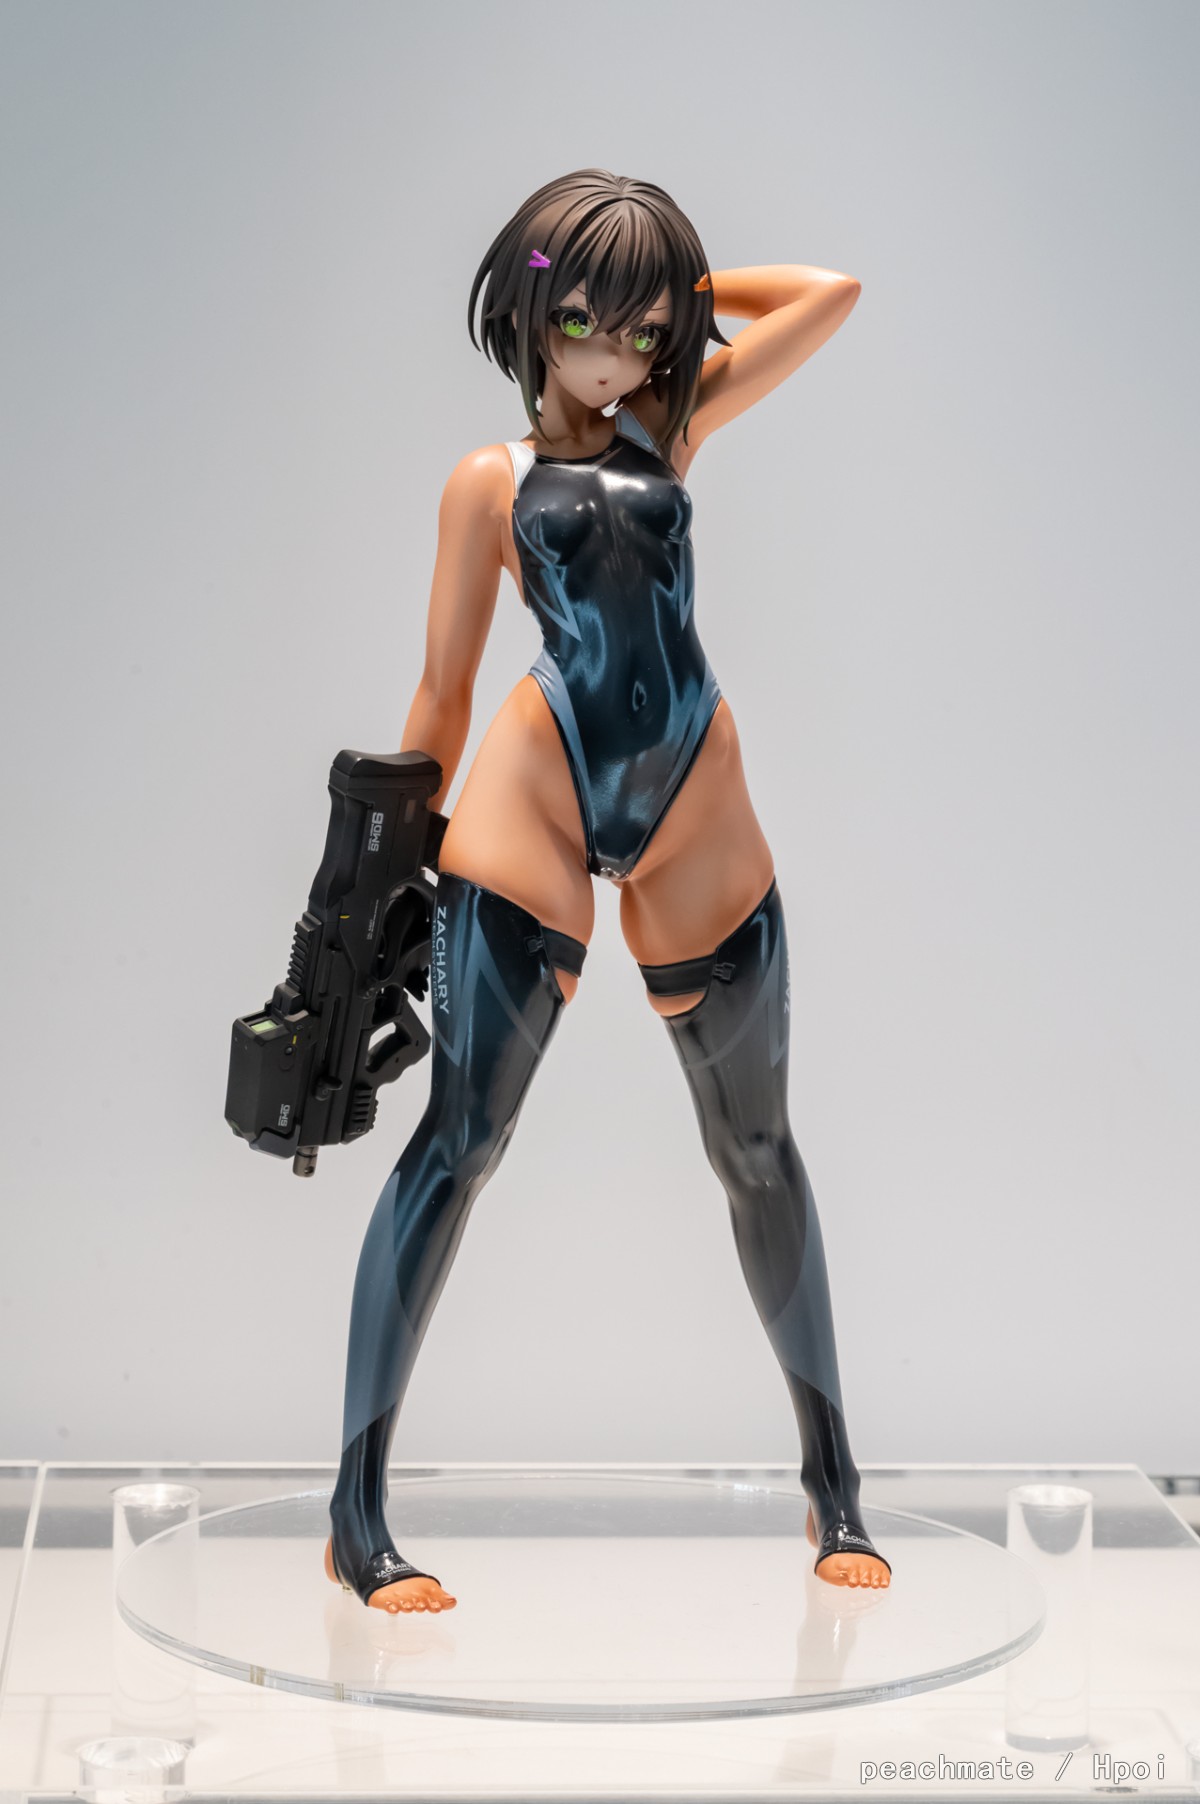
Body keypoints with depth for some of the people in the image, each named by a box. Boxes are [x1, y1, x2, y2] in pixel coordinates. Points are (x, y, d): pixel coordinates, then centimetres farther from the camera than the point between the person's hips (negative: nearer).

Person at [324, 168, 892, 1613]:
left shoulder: (674, 421, 17)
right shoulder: (493, 477, 10)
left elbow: (833, 293, 15)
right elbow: (442, 688, 9)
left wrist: (682, 285, 20)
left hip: (696, 815, 3)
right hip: (538, 792, -3)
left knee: (754, 1148, 10)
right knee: (461, 1138, -8)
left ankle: (831, 1478, 24)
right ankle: (356, 1512, 0)